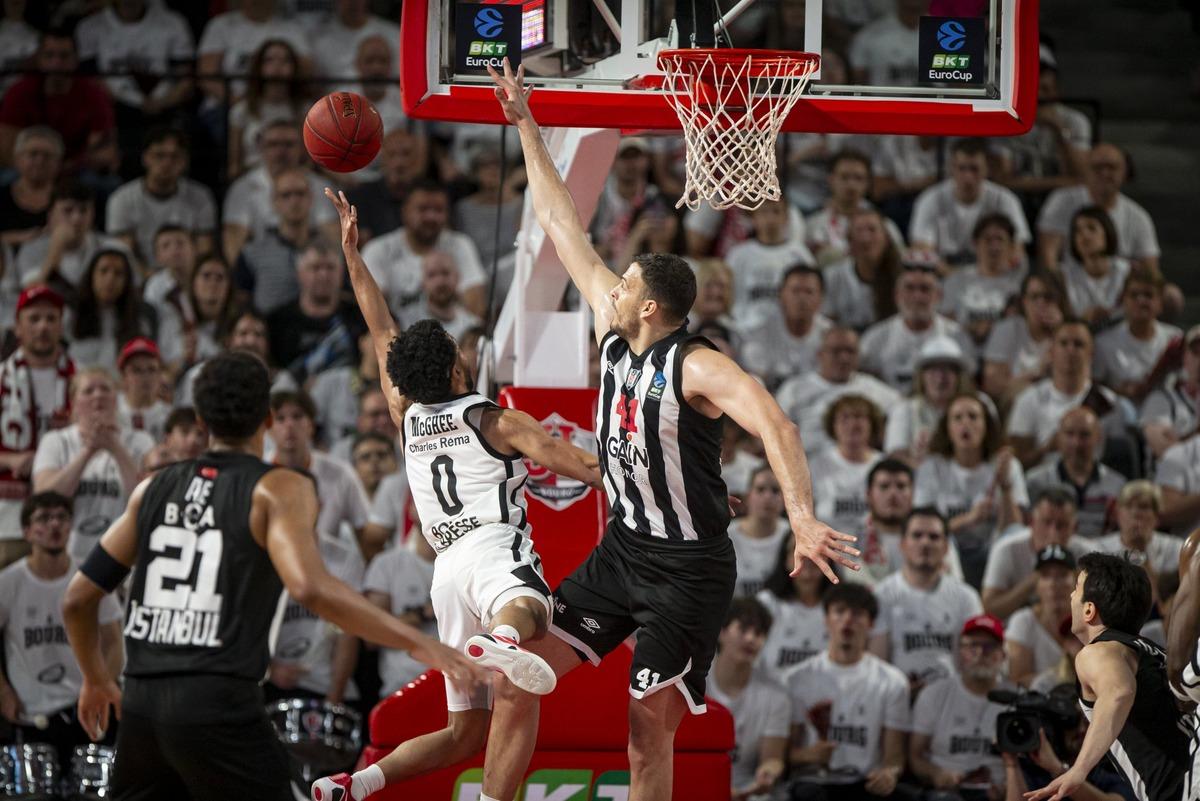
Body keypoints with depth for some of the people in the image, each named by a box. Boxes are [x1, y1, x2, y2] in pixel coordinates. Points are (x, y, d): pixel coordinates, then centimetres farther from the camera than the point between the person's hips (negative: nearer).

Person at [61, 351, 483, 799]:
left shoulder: (153, 490, 14)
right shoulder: (279, 490, -3)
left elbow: (78, 599, 18)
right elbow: (310, 588, -22)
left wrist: (95, 680, 36)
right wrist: (416, 643, -20)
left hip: (141, 703, 6)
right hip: (219, 706, -6)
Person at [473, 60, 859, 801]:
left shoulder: (697, 368, -19)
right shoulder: (613, 332, 2)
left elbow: (776, 428, -34)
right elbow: (564, 225, 7)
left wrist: (802, 518, -50)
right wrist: (526, 127, 9)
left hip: (689, 571, -7)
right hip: (623, 550, 7)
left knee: (650, 728, -8)